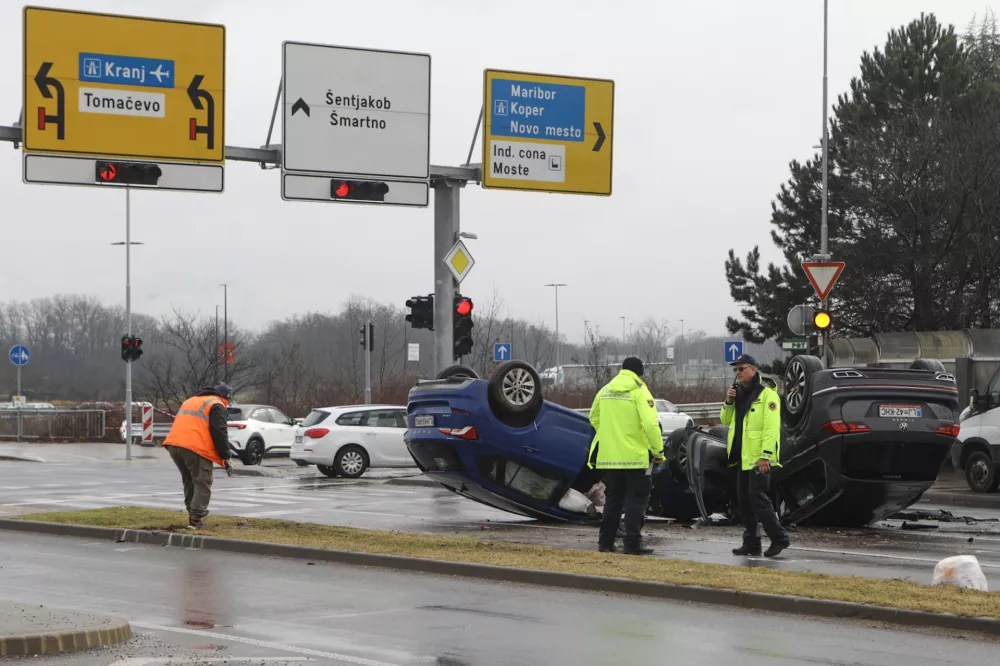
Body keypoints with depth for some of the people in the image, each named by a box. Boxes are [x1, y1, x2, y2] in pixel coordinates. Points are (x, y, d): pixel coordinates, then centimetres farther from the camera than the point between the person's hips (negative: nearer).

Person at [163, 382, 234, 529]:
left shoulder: (189, 401, 30)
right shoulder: (217, 406, 4)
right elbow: (220, 433, -6)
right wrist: (225, 457, -1)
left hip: (174, 445, 7)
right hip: (196, 449, -7)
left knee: (189, 481, 21)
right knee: (203, 484, -1)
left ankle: (194, 513, 21)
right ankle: (195, 519, -8)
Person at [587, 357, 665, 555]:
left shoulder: (605, 391, 8)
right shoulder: (639, 391, -10)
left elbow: (594, 419, 20)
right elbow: (650, 424, -19)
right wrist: (658, 450, -12)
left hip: (609, 455, 5)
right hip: (634, 456, -5)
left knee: (613, 498, 16)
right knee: (636, 499, 2)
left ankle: (606, 541, 16)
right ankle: (632, 543, -3)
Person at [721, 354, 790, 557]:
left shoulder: (767, 394, -11)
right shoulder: (740, 394, 16)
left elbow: (771, 428, -17)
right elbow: (725, 420, 20)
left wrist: (765, 456, -23)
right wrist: (729, 402, 1)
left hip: (759, 458, -9)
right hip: (743, 457, 9)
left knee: (757, 497, -12)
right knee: (745, 500, 9)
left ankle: (779, 538, -4)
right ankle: (751, 543, 15)